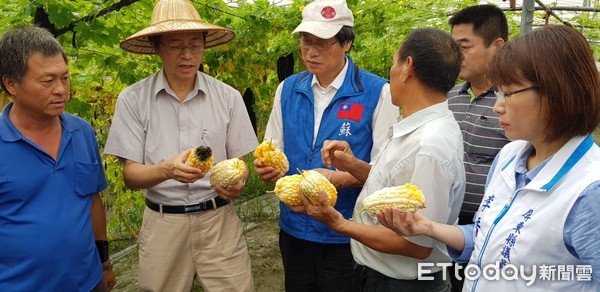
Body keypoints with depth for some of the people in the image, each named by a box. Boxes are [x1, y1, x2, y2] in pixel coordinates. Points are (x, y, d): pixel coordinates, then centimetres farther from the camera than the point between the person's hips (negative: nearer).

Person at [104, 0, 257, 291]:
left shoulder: (228, 97, -2)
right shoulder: (133, 99, -6)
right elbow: (131, 175, -7)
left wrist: (236, 183, -19)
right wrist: (167, 170, -28)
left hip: (219, 219, 1)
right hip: (162, 223, 0)